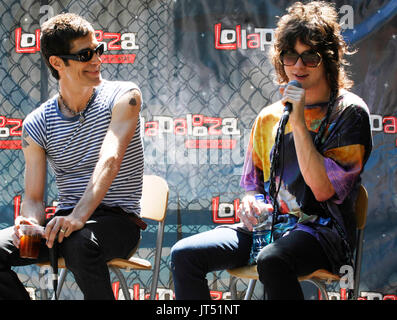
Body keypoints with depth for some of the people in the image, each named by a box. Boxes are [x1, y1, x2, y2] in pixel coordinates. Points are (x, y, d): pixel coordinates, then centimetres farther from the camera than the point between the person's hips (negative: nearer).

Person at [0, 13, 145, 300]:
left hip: (119, 222, -4)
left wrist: (79, 217, -36)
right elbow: (33, 198, 5)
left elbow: (110, 161, -20)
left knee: (79, 242, -38)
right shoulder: (37, 125, 5)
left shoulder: (123, 96, -4)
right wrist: (30, 222, -21)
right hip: (65, 222, 4)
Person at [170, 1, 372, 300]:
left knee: (272, 260, -39)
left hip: (322, 229, -6)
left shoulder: (350, 112, -2)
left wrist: (298, 122, -14)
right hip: (268, 224, 6)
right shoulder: (269, 117, 16)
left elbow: (323, 189, -14)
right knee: (184, 254, -15)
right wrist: (250, 205, -1)